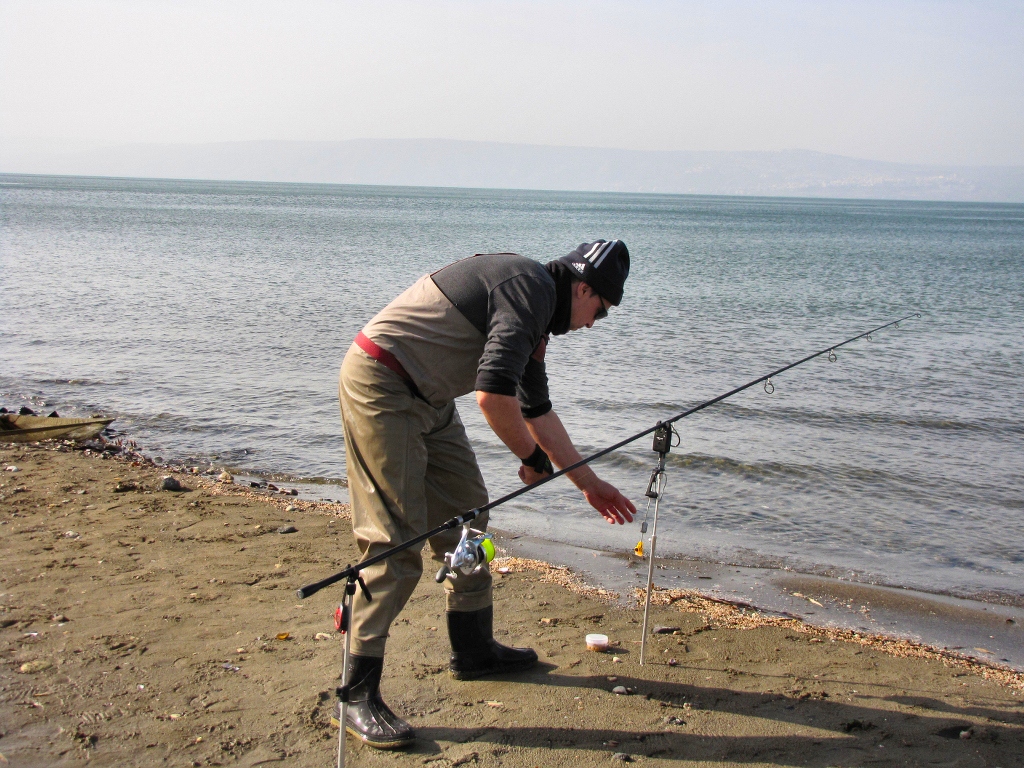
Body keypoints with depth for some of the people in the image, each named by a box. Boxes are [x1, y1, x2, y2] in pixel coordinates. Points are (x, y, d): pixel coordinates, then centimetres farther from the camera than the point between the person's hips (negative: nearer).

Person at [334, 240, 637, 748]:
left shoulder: (537, 309, 16)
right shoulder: (531, 288, -16)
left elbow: (536, 409, 26)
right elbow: (492, 394, -27)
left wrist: (589, 483, 30)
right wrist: (533, 458, -10)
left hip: (426, 399, 11)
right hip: (381, 386, -11)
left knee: (465, 516, 15)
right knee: (397, 541, -12)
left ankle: (474, 650, 30)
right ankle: (356, 696, -6)